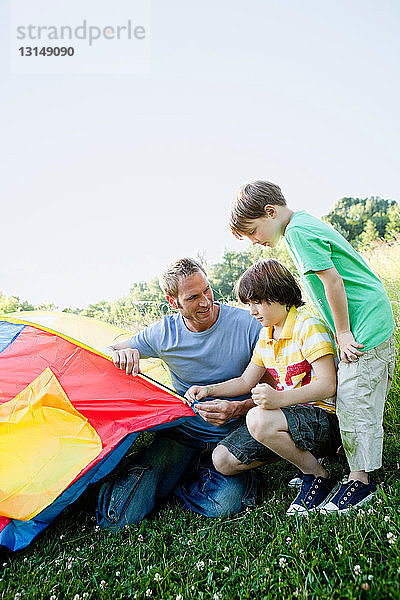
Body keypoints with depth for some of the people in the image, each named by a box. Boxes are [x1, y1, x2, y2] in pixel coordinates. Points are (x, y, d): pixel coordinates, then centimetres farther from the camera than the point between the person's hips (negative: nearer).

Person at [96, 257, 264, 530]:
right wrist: (120, 354, -20)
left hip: (231, 436, -1)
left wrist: (238, 409, -29)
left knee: (223, 505, -30)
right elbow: (106, 353, 5)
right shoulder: (165, 333, -7)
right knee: (117, 517, -11)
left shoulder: (247, 324, -14)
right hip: (181, 433, 2)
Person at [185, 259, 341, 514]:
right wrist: (208, 390, -1)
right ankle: (302, 454, 11)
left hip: (325, 417, -9)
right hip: (289, 413, 9)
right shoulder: (265, 336, 11)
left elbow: (328, 385, -24)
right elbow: (246, 382, 13)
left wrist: (280, 398, -37)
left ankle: (319, 478, -10)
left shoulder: (309, 327, -15)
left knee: (259, 419, -36)